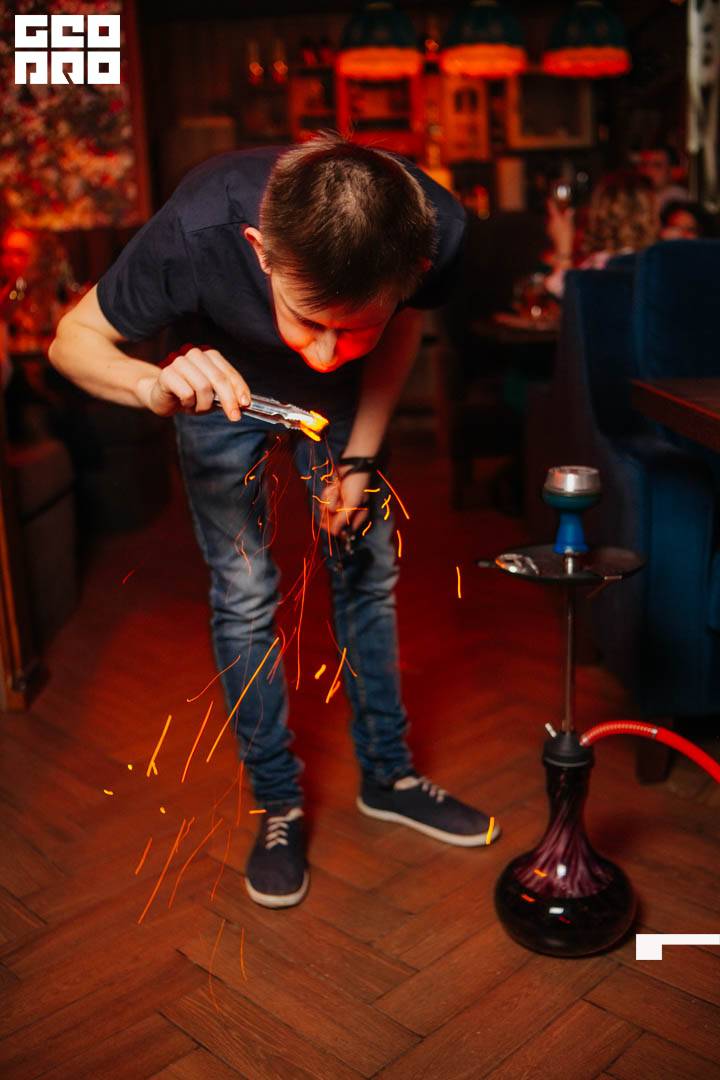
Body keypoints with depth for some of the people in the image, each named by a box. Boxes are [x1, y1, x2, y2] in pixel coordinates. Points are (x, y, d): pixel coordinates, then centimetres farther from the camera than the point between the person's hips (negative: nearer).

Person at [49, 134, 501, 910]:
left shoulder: (437, 231, -35)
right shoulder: (196, 234, -41)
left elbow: (404, 328, -10)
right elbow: (74, 339, -25)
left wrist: (360, 455, -16)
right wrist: (155, 386, -46)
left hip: (343, 398, 2)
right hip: (224, 384, -2)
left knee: (367, 574, 5)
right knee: (244, 593, -3)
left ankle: (388, 775, 25)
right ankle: (277, 804, 16)